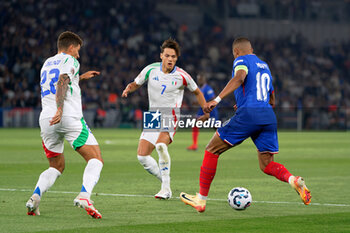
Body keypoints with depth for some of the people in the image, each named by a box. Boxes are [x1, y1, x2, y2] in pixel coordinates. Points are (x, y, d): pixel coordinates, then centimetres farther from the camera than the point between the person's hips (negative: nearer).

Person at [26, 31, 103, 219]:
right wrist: (60, 110, -27)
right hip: (70, 118, -7)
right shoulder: (70, 61, 5)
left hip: (46, 120, 7)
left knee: (56, 166, 20)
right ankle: (84, 195, -29)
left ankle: (36, 195, -6)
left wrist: (80, 77, 52)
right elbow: (62, 83, -15)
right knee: (96, 159, -4)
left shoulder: (47, 63, 26)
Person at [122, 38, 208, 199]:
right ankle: (165, 183, 15)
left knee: (161, 145, -32)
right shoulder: (151, 70, -2)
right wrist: (128, 89, -11)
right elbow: (135, 84, 12)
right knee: (142, 155, -4)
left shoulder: (182, 76, -7)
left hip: (171, 116, -5)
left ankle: (166, 188, -27)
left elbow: (197, 92, 10)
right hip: (153, 118, 5)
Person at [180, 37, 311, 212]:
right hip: (269, 117, 7)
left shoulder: (242, 60, 6)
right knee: (267, 165, 11)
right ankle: (293, 180, -20)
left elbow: (239, 78, -18)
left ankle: (201, 199, 4)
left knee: (212, 150, 5)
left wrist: (217, 99, -26)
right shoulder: (264, 66, 28)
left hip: (248, 114, -7)